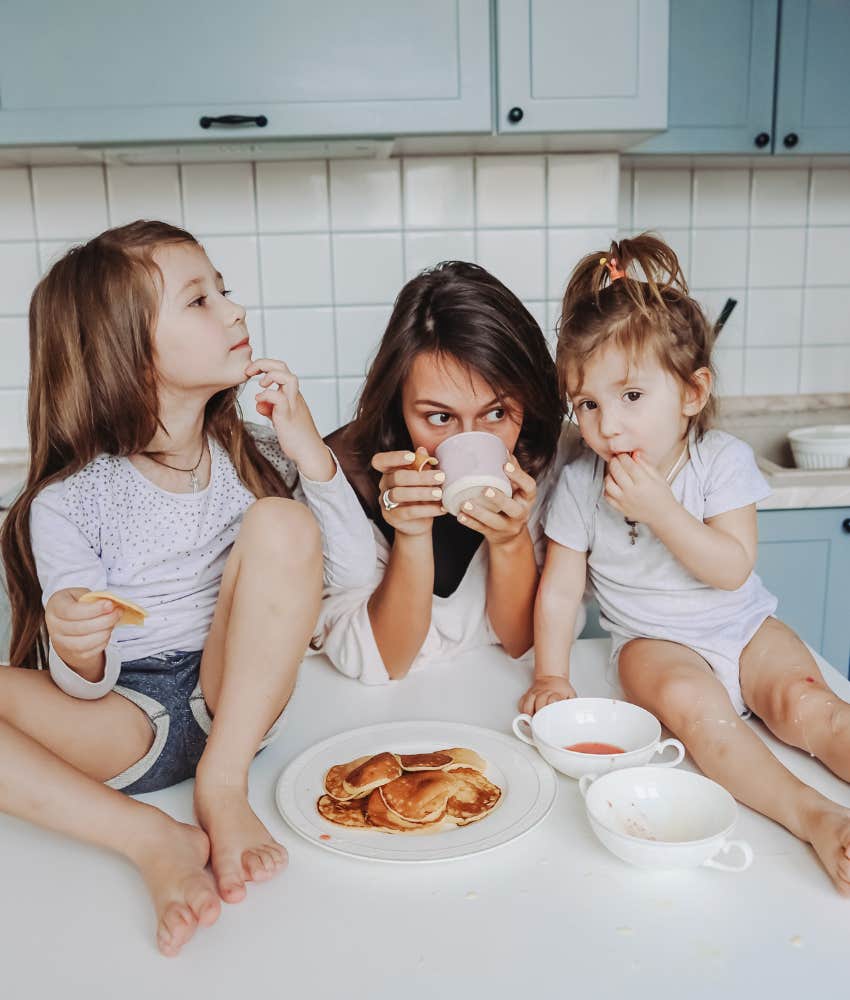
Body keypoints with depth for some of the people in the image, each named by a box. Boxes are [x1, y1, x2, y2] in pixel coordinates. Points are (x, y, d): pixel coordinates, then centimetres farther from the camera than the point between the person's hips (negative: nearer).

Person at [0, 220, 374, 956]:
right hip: (126, 725, -1)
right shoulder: (66, 505, -6)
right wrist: (76, 650, -31)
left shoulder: (253, 451, 1)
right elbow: (83, 687, -6)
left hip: (237, 702, 2)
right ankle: (151, 838, -24)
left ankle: (223, 785, -18)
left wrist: (310, 451, -14)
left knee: (282, 521, -23)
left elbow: (353, 572, -4)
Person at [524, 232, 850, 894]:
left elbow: (733, 569, -17)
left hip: (743, 626, 2)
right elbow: (560, 588, -2)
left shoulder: (723, 460, -10)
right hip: (655, 641, -1)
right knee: (691, 704, -30)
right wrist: (552, 676, -6)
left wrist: (659, 508, -27)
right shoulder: (580, 485, -7)